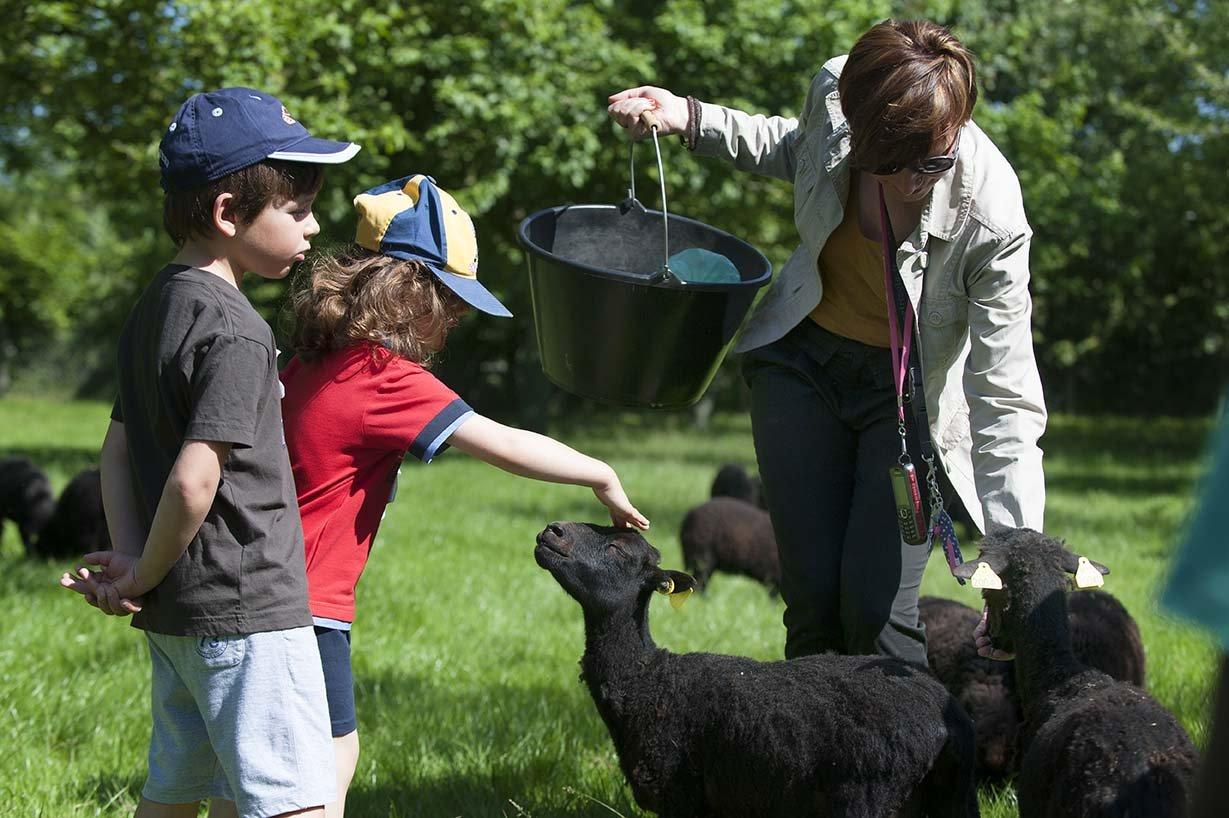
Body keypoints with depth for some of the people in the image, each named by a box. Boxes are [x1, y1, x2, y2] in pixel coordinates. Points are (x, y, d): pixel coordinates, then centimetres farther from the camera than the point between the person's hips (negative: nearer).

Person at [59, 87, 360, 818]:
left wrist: (131, 557, 5)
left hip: (175, 615, 10)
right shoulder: (234, 331, -18)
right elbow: (192, 481, -24)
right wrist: (142, 577, -10)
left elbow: (118, 448, 15)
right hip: (247, 613, -10)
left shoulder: (156, 307, 12)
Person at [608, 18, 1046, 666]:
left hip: (912, 387, -3)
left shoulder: (990, 217, -32)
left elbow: (1005, 405, -30)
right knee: (812, 596, -2)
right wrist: (689, 119, -3)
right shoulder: (834, 92, -21)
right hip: (802, 356, 3)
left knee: (875, 607, -16)